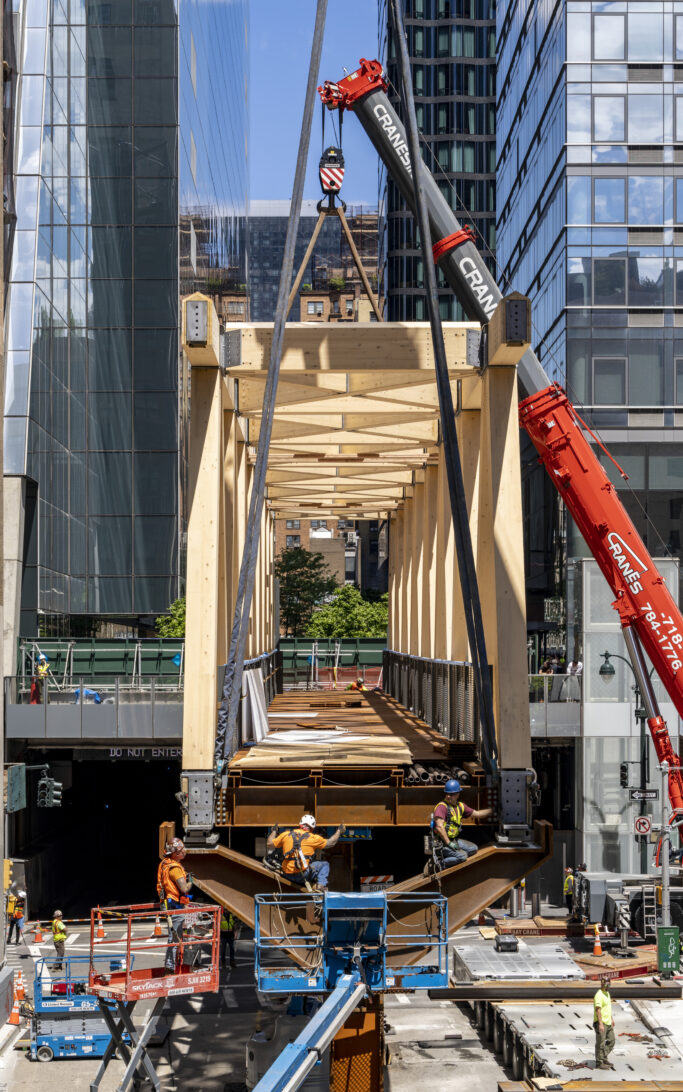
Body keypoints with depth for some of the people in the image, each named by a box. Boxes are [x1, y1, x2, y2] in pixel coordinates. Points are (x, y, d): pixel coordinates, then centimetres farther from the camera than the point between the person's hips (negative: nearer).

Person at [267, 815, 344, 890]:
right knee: (324, 865, 15)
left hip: (287, 875, 4)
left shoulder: (286, 835, 6)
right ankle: (320, 885, -4)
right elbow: (330, 843, 10)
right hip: (303, 874, -4)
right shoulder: (313, 838, -2)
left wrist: (274, 831, 33)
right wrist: (339, 831, 25)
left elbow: (270, 844, 16)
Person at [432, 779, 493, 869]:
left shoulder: (460, 806, 11)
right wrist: (449, 843, -24)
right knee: (462, 856, -24)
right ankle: (440, 863, -12)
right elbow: (439, 827, -24)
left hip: (453, 840, 9)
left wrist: (492, 810, 17)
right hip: (441, 843, -9)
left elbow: (476, 814, 22)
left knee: (473, 848, 5)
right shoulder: (442, 807, -16)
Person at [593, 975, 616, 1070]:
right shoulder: (599, 995, -18)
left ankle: (604, 1058, 26)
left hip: (608, 1022, 10)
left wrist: (612, 1018, 24)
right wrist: (600, 1024, -27)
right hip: (601, 1023, -10)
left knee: (611, 1041, 15)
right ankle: (599, 1063, 5)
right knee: (600, 1043, -2)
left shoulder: (607, 993, 13)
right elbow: (598, 1010, -23)